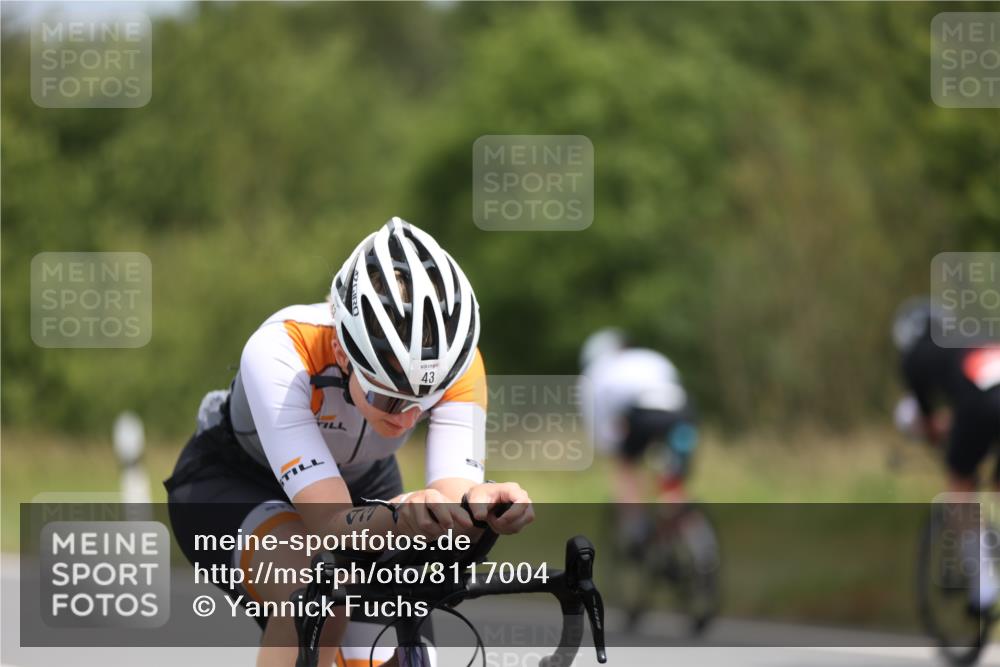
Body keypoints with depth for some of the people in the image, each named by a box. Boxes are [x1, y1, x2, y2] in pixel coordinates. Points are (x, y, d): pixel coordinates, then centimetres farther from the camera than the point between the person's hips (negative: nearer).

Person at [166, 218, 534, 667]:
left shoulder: (458, 363, -30)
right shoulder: (280, 352, -40)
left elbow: (454, 488, -39)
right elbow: (334, 529, -47)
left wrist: (482, 505, -63)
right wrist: (400, 518, -70)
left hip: (360, 483, 5)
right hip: (230, 483, -5)